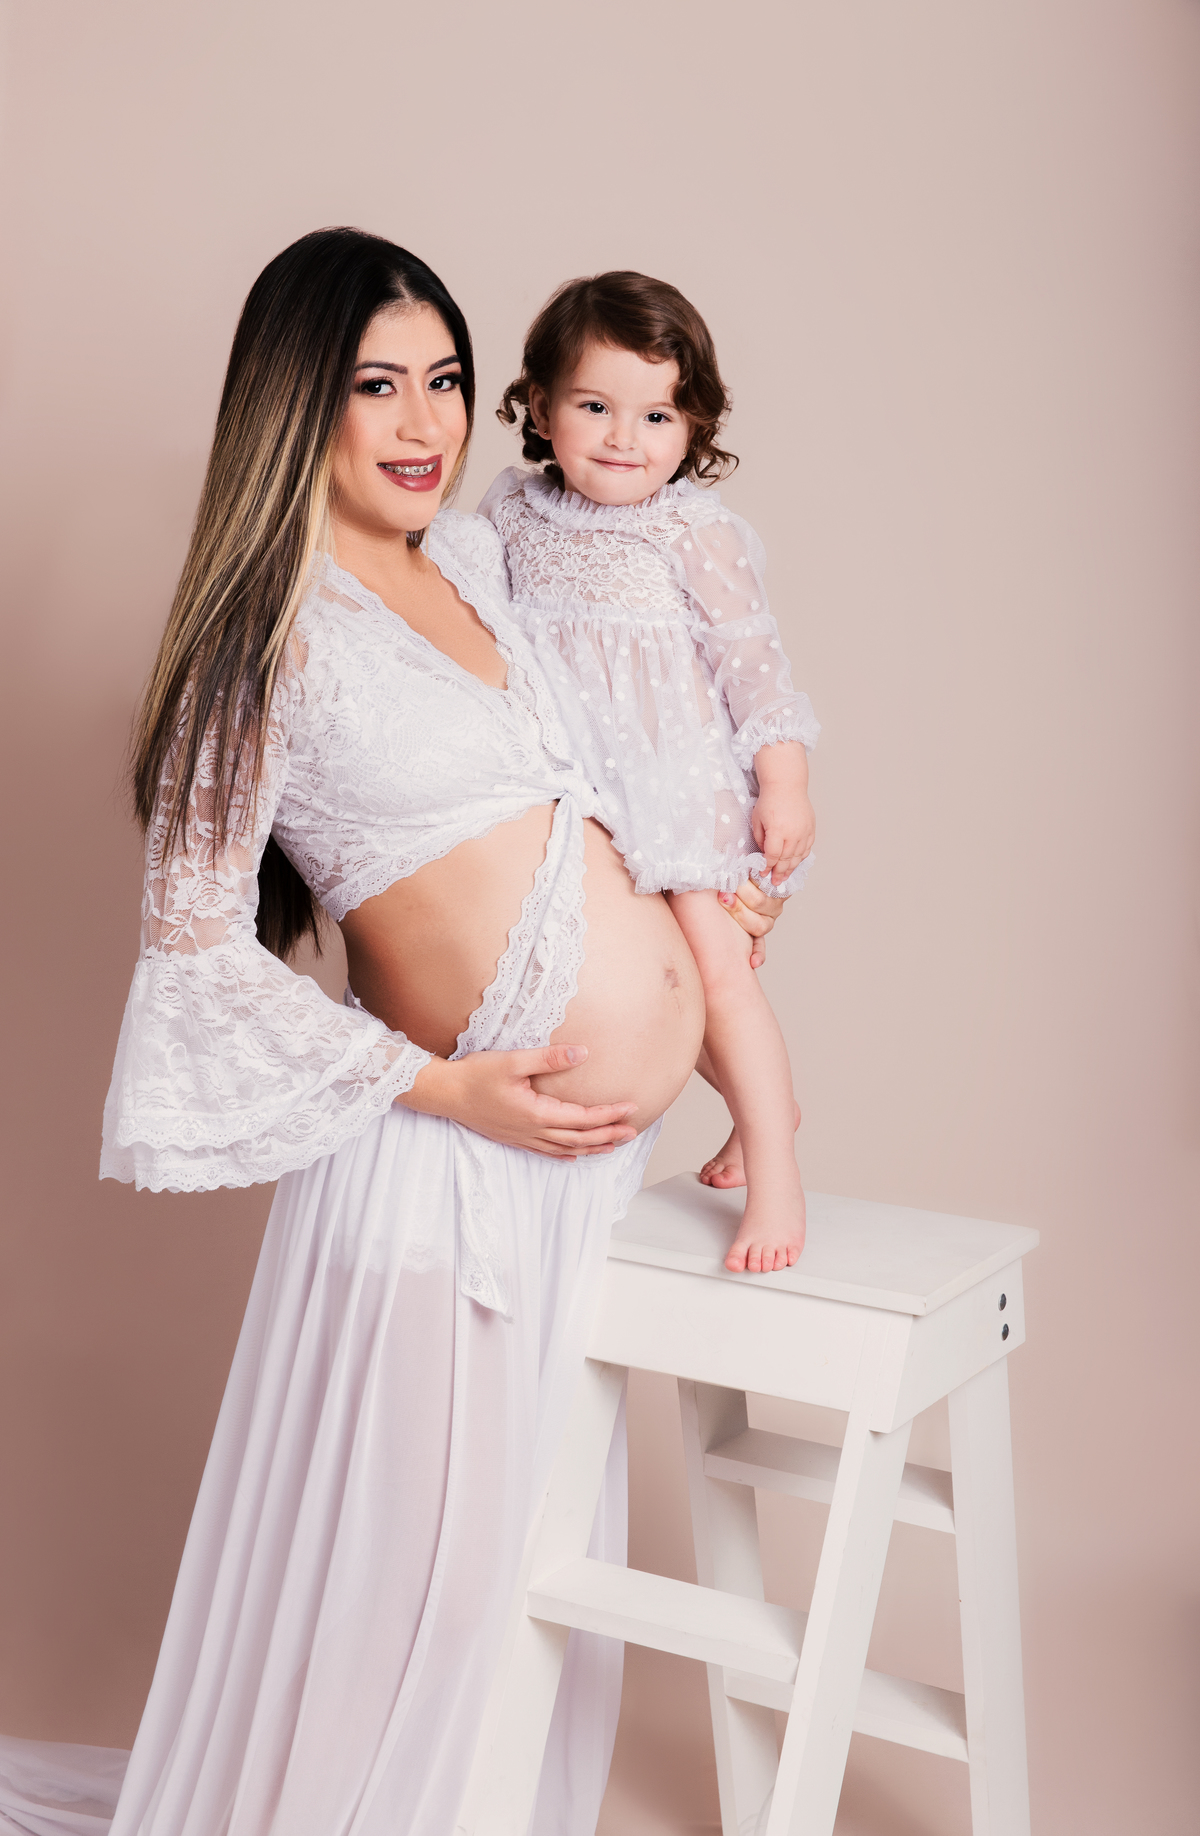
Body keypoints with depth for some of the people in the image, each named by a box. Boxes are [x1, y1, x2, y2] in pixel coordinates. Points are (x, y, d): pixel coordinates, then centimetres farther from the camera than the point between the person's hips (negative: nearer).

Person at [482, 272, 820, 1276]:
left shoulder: (695, 531, -12)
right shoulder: (514, 511, 2)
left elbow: (754, 657, -11)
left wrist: (785, 781, -15)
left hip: (686, 778, -5)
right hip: (580, 795, 5)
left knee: (713, 965, -8)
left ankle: (775, 1172, 4)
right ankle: (763, 1104, 32)